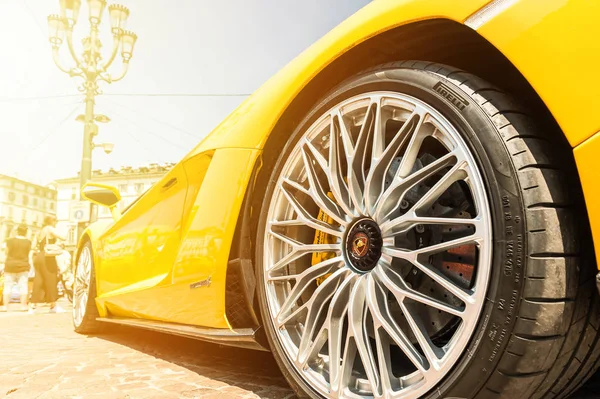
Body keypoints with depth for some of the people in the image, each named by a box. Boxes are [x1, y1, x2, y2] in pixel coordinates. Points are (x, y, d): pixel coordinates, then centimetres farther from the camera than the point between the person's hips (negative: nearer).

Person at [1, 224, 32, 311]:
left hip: (10, 265, 0)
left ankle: (5, 306, 5)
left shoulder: (10, 241, -8)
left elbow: (7, 252, 1)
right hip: (23, 266, 0)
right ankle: (23, 305, 4)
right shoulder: (28, 242, -5)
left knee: (8, 286, 6)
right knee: (23, 285, 4)